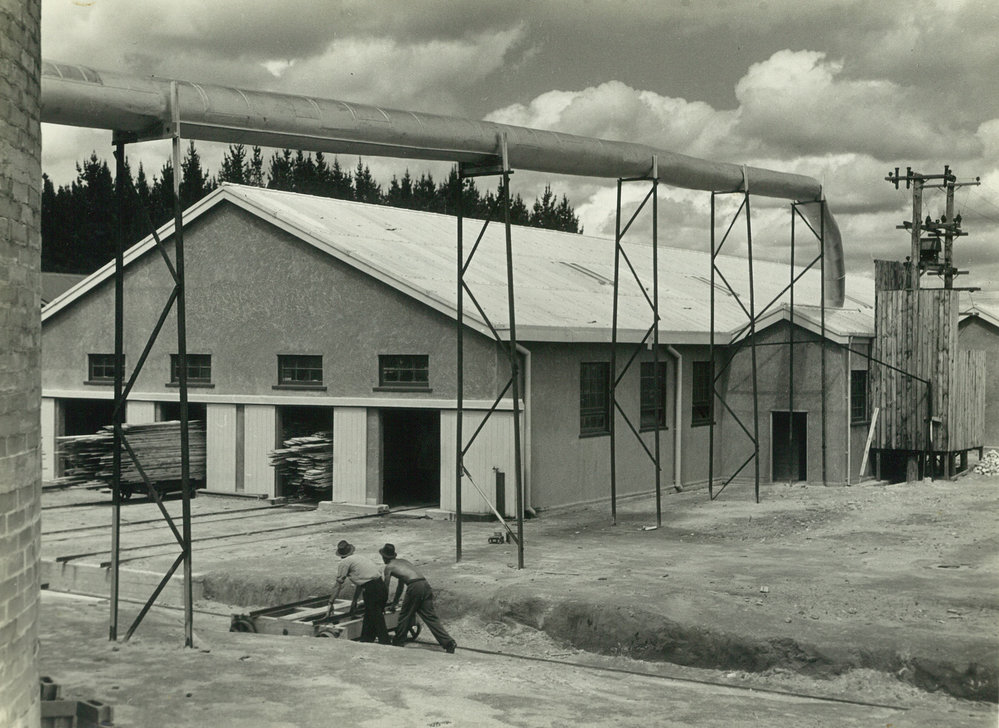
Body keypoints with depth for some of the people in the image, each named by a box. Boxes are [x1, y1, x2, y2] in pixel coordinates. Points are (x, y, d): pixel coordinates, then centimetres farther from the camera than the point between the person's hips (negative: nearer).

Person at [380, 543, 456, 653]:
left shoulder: (389, 567, 12)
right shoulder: (402, 561, 33)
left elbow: (386, 587, 15)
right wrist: (395, 603, 47)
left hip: (415, 586, -6)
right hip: (426, 585, 6)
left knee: (404, 616, 11)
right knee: (430, 616, 3)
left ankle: (397, 643, 20)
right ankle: (449, 642, -8)